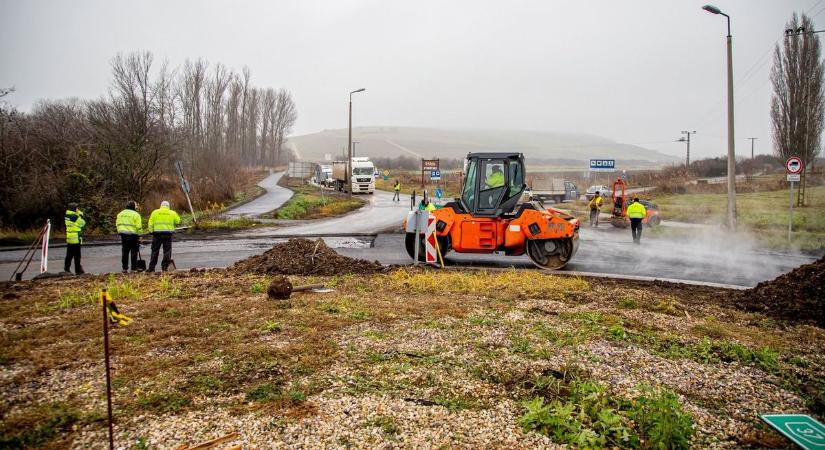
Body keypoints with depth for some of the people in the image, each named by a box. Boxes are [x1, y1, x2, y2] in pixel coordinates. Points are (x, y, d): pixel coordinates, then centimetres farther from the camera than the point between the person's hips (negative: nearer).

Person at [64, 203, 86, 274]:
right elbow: (82, 223, -8)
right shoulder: (74, 217, -16)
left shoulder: (67, 216, 10)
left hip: (69, 238, 8)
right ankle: (78, 270, 1)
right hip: (75, 239, -8)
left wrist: (79, 214, 5)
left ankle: (66, 268, 19)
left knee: (69, 255, 15)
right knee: (77, 255, -3)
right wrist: (80, 214, -4)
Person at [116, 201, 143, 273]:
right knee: (134, 252, 0)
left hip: (123, 235, 6)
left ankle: (124, 268, 12)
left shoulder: (120, 214, 13)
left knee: (124, 252, 10)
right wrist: (140, 236, -4)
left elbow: (117, 224, 14)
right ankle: (134, 268, 2)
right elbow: (139, 227, -11)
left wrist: (120, 232, 19)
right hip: (133, 235, -6)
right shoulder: (135, 214, -7)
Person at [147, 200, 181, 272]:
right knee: (167, 251, 5)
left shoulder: (155, 212, 6)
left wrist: (151, 231, 10)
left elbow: (150, 223, 3)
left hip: (157, 234, 0)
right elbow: (178, 221, 11)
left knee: (155, 251, 6)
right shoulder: (172, 213, 6)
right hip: (168, 233, 0)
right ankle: (165, 267, 2)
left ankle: (151, 267, 6)